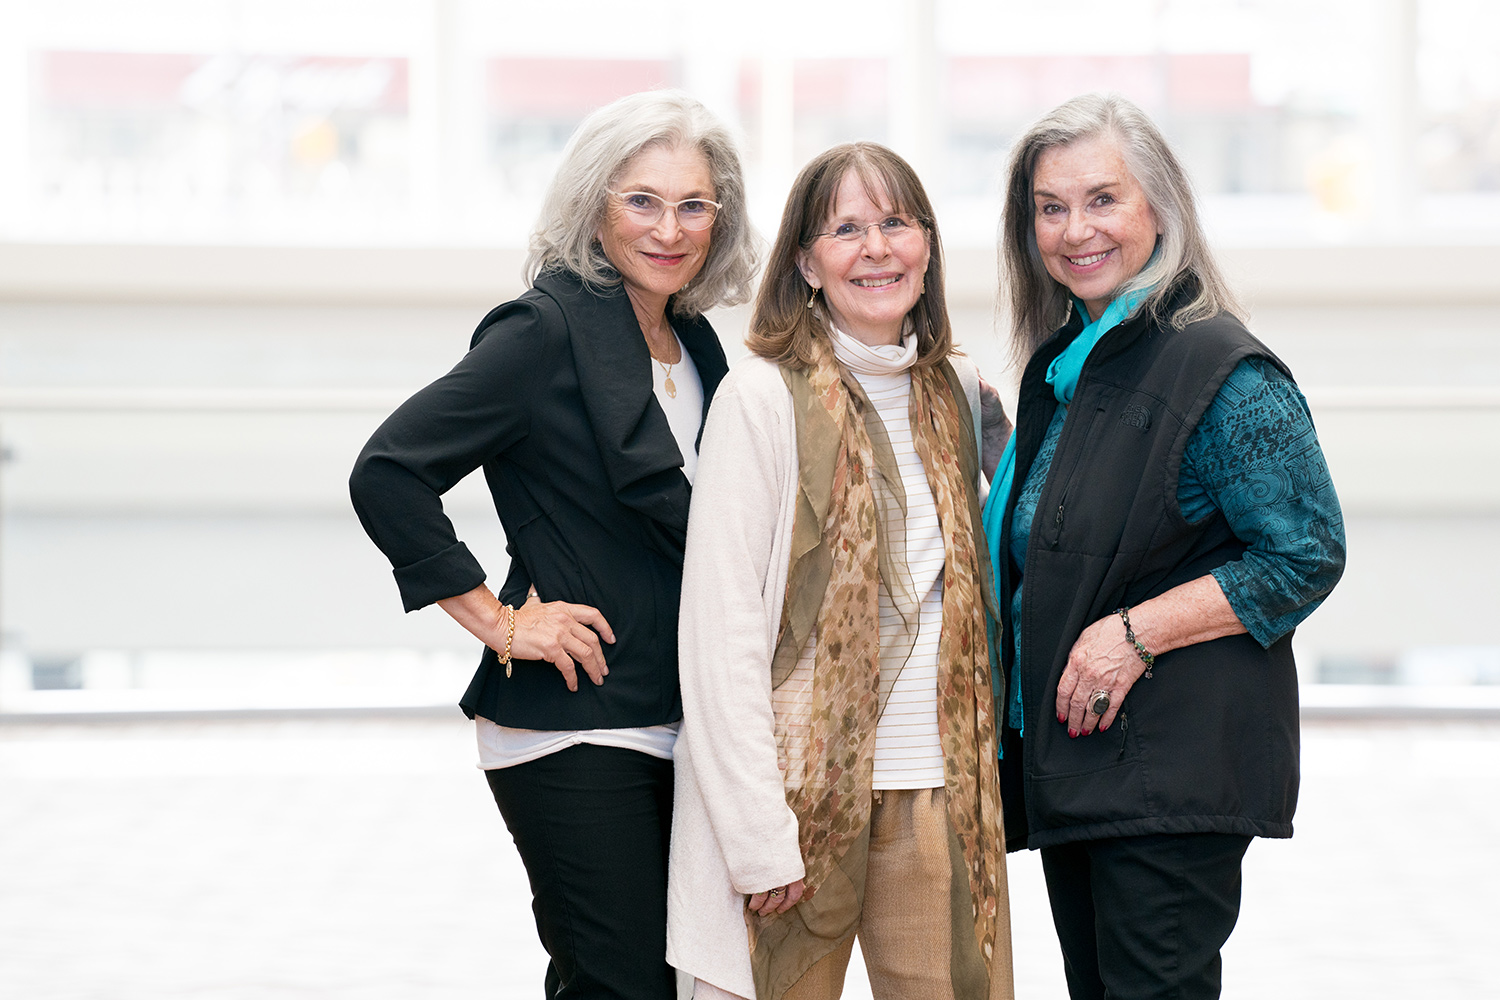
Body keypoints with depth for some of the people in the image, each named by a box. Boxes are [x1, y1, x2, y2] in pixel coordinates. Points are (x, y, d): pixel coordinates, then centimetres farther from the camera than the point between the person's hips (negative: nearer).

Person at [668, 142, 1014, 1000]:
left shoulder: (957, 392, 11)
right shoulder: (765, 397, -5)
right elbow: (720, 631, -9)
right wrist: (759, 833, -15)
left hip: (940, 789, 5)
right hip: (804, 781, -5)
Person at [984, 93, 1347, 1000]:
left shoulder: (1222, 372, -12)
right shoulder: (1063, 365, 14)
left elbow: (1306, 558, -15)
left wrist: (1137, 633, -19)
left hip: (1177, 768, -8)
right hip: (1067, 757, 9)